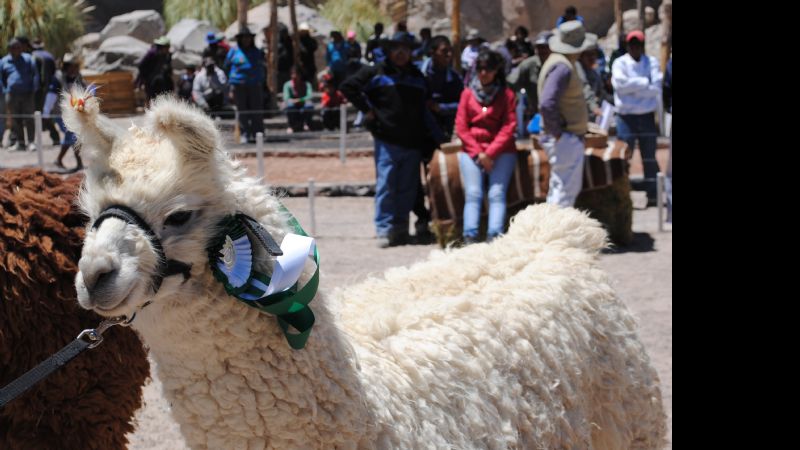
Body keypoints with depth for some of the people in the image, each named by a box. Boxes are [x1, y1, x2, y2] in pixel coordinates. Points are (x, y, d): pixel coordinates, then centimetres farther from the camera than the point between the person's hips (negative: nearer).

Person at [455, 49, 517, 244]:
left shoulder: (506, 94, 5)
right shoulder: (468, 93, 9)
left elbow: (509, 126, -1)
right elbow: (461, 126, 6)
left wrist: (490, 153, -10)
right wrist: (477, 153, -4)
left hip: (501, 151, -1)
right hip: (472, 150, 1)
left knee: (497, 194, -16)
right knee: (473, 193, -14)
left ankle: (494, 236, -25)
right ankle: (470, 236, -23)